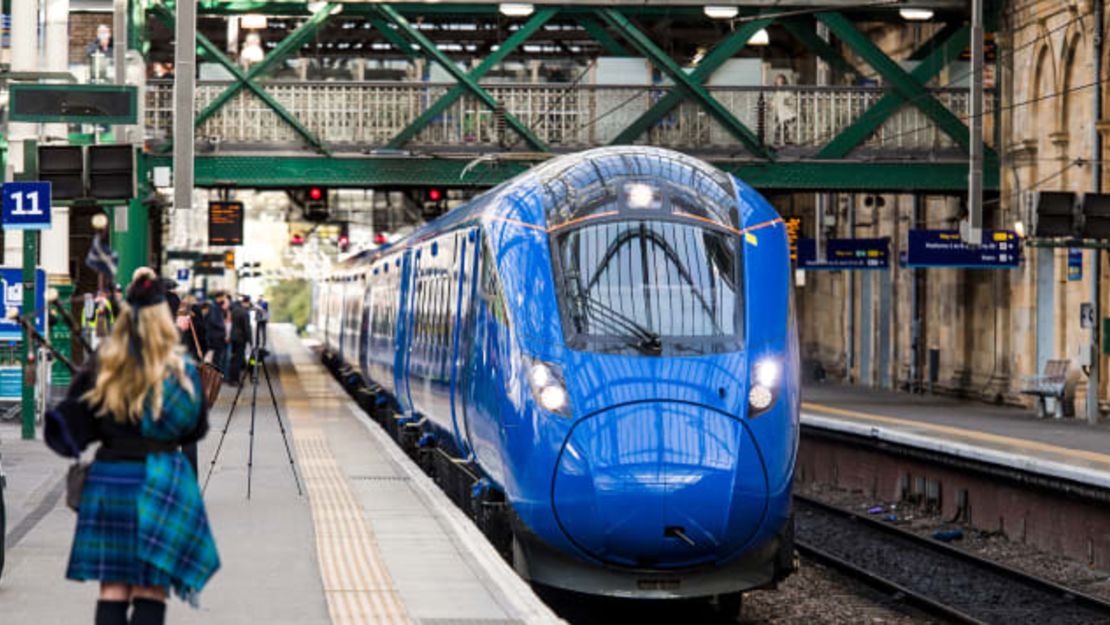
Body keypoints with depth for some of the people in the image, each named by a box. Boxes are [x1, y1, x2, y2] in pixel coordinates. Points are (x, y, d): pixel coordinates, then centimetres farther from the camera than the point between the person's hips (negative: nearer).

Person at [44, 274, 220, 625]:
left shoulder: (100, 368, -3)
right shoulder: (180, 370, -6)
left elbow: (70, 429, -1)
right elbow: (197, 429, 5)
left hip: (108, 478, 2)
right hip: (162, 483, -2)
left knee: (112, 589, 7)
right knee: (151, 591, 2)